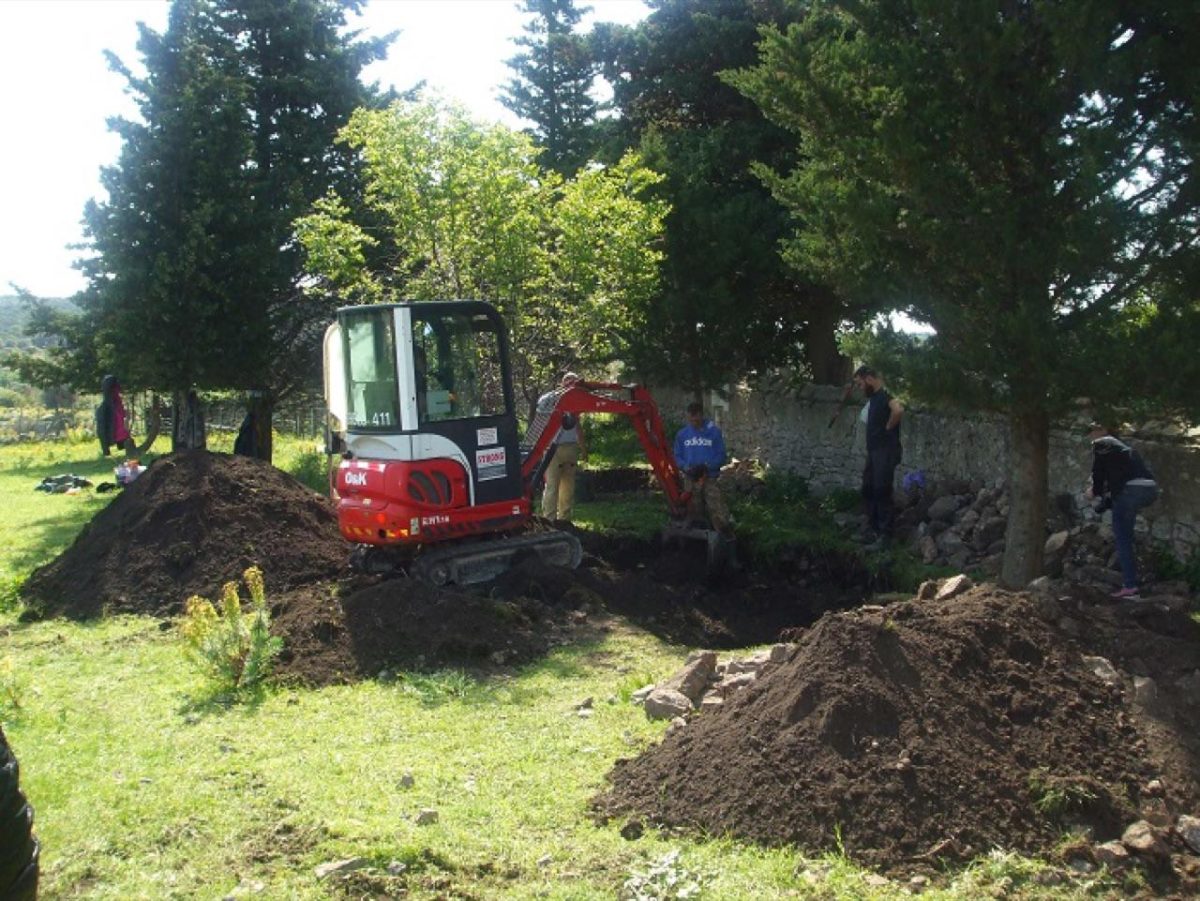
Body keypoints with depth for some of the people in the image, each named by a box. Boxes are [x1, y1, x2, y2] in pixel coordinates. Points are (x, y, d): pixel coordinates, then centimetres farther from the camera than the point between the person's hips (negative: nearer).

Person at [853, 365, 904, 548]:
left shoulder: (885, 394, -15)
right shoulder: (874, 397, 15)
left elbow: (899, 410, -35)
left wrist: (888, 427, -21)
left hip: (886, 452, -10)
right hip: (873, 451, 10)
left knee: (882, 492, -7)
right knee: (868, 490, 14)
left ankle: (884, 535, -1)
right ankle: (873, 528, 24)